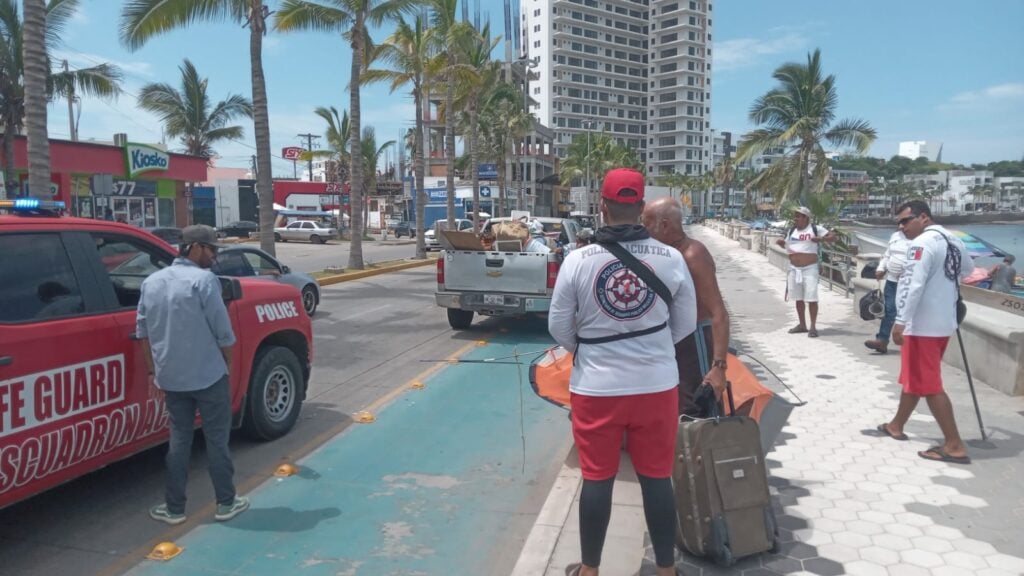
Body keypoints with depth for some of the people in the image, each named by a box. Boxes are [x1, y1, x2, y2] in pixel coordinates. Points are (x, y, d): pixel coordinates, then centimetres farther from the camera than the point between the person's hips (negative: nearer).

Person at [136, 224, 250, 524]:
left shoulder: (151, 281, 6)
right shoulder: (203, 280, -15)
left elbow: (142, 330, 11)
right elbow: (222, 331, -14)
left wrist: (153, 369, 17)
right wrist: (227, 363, 2)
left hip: (171, 376, 6)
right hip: (208, 374, -6)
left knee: (179, 439, 14)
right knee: (217, 439, 6)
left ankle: (174, 508, 19)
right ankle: (226, 503, 16)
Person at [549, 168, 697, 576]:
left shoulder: (578, 260, -10)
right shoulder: (671, 258, -6)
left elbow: (559, 328, -2)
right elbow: (686, 324, 5)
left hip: (596, 387, -1)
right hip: (656, 385, 1)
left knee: (597, 479, 11)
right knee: (657, 478, 13)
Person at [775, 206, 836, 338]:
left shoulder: (815, 229, -7)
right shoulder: (792, 231, 11)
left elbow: (833, 236, -7)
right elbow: (787, 245, 22)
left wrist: (821, 239, -25)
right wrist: (781, 243, 0)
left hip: (809, 269, -6)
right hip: (794, 269, 6)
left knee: (811, 298, -6)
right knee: (798, 298, 12)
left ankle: (813, 326, 0)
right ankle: (802, 324, 22)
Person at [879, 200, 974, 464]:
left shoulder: (922, 243, -18)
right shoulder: (953, 240, 11)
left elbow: (915, 286, -26)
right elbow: (968, 268, 28)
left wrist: (901, 321, -25)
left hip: (923, 325, -10)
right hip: (942, 322, 10)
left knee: (928, 385, -4)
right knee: (913, 378, 20)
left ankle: (955, 446, -1)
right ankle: (896, 426, 33)